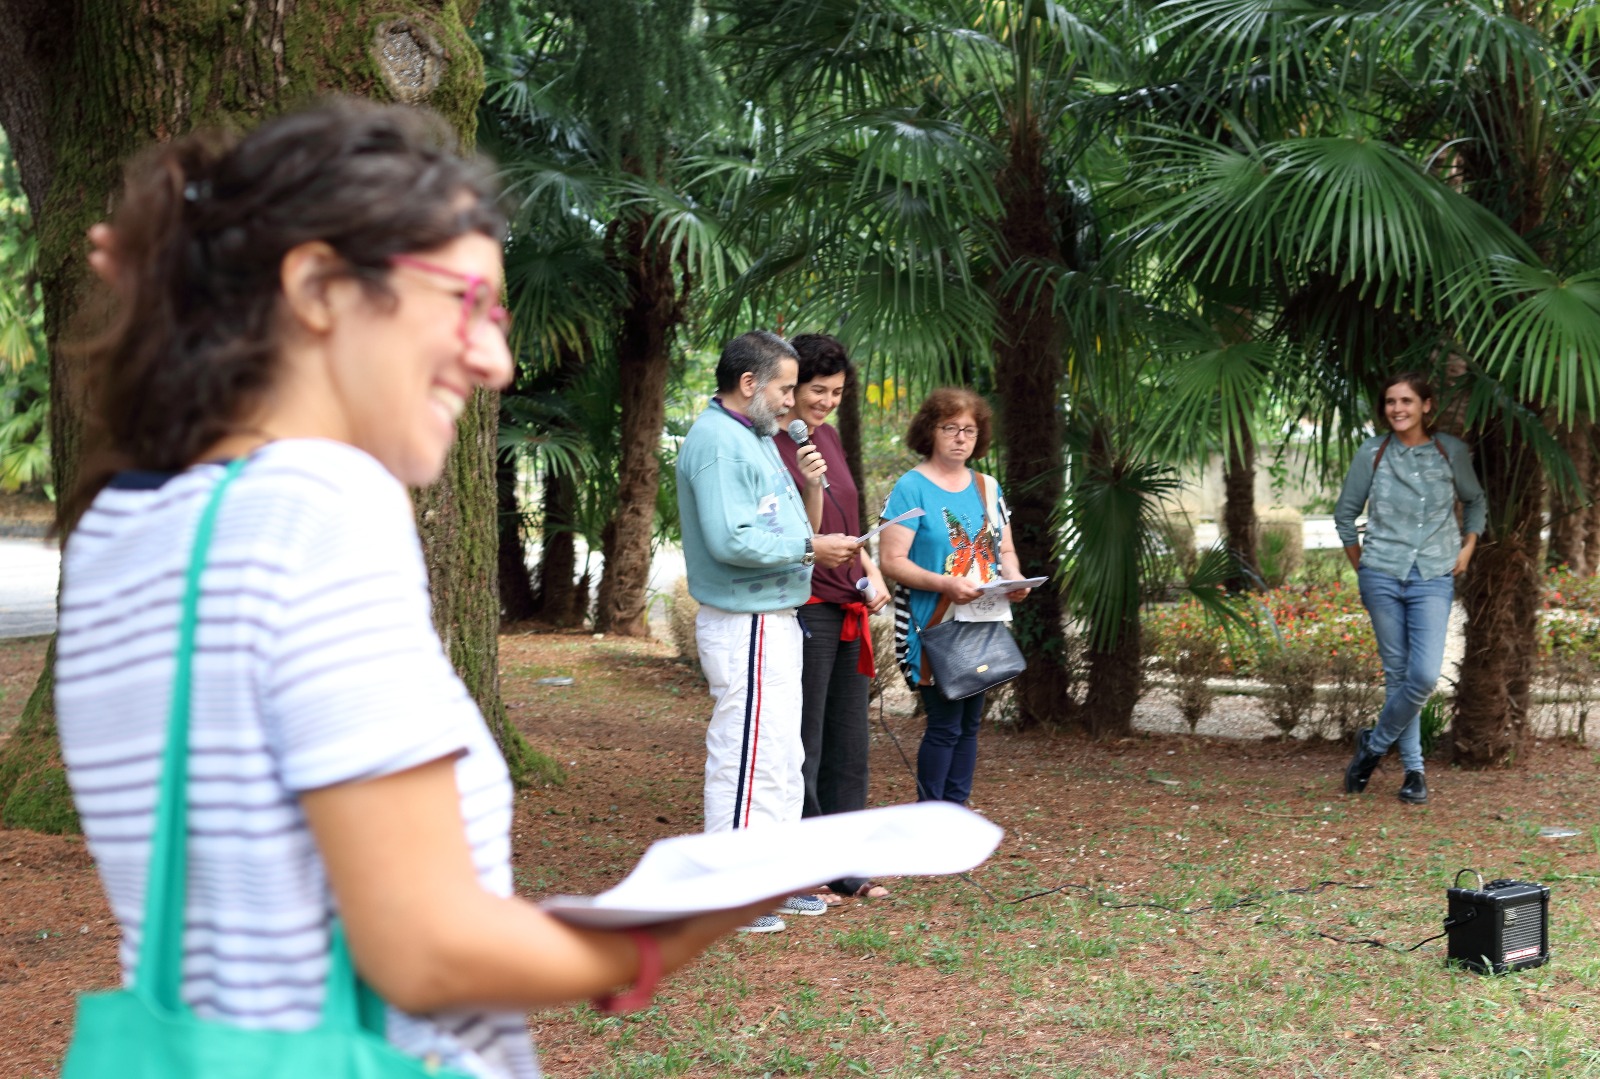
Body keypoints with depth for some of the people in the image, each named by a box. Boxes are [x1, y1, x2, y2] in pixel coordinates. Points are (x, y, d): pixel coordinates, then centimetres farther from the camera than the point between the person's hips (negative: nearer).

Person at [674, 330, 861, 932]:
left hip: (773, 621, 11)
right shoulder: (718, 442, -18)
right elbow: (731, 541, -26)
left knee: (781, 760, 16)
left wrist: (802, 482, 9)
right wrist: (809, 548, -18)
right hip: (746, 628, -11)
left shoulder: (752, 438, 17)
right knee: (747, 759, -7)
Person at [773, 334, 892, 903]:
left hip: (849, 611, 8)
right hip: (805, 608, -8)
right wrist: (812, 487, -31)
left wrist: (872, 572, 10)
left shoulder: (828, 436, 14)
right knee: (802, 747, -2)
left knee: (847, 745, 11)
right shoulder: (770, 446, -12)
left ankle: (842, 868, 20)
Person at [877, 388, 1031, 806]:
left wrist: (1016, 580, -4)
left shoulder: (987, 488, 14)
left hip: (984, 624, 6)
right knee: (945, 725, -7)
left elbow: (1005, 551, 19)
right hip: (935, 628, -6)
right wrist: (945, 585, -24)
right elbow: (891, 560, -13)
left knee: (969, 724, 10)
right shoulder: (911, 488, -6)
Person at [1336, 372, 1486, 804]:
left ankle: (1375, 743, 10)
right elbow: (1345, 513, 11)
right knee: (1397, 673, 4)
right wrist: (1359, 564, 7)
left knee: (1425, 675, -12)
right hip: (1382, 577, 0)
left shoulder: (1451, 451, 2)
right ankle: (1413, 768, 14)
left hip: (1433, 578, 0)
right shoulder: (1372, 452, 1)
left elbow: (1473, 500, 19)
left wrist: (1468, 546, 8)